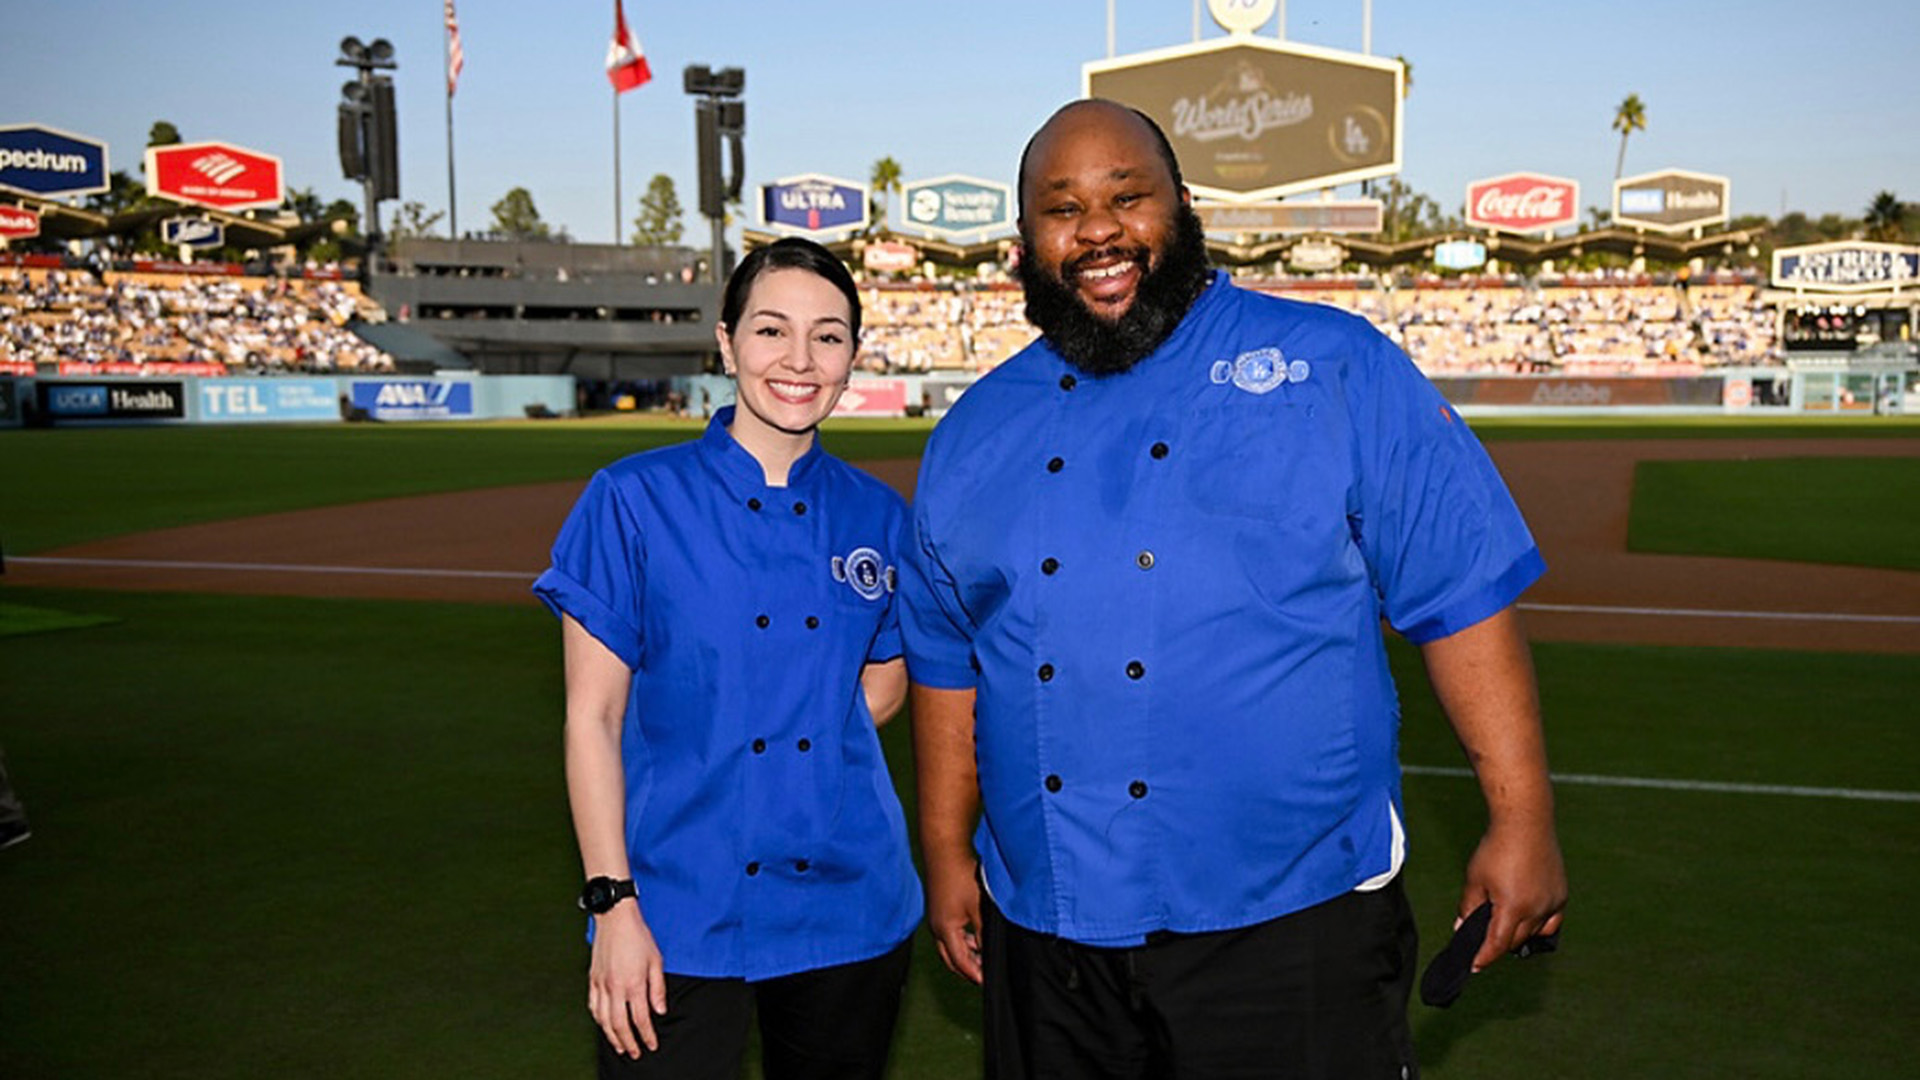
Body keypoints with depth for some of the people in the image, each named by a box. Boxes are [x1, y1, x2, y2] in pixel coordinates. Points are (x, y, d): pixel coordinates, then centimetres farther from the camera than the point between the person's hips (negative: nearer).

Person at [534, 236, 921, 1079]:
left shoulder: (875, 516, 3)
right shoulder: (634, 501, -6)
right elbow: (592, 716, -6)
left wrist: (802, 748, -2)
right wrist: (612, 903, -11)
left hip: (850, 909, 3)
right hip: (680, 917, -3)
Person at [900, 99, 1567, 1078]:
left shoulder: (1336, 370, -3)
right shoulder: (974, 436, 8)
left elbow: (1464, 597, -5)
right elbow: (944, 659, 14)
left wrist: (1522, 819, -8)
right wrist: (946, 853, 13)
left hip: (1292, 922, -3)